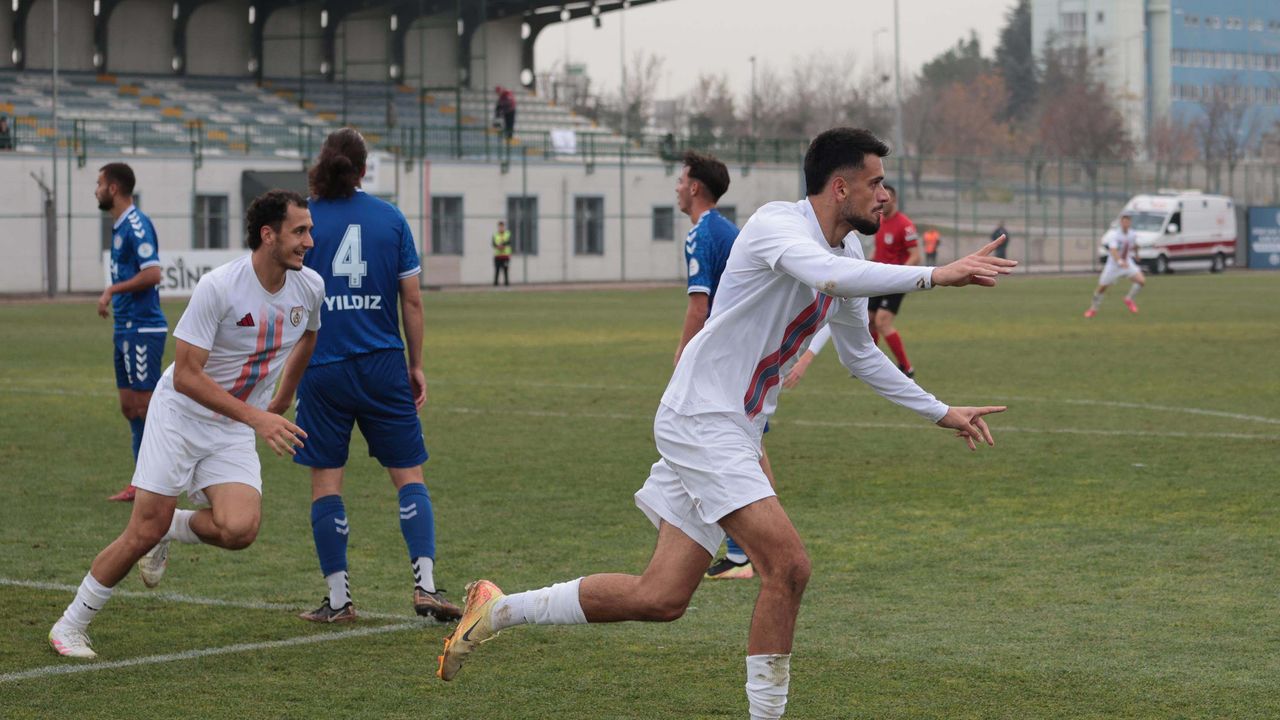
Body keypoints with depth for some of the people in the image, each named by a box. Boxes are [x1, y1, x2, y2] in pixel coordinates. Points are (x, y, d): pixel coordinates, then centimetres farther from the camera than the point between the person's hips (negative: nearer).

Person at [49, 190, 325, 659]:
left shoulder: (310, 287, -6)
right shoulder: (219, 287, -23)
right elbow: (185, 376, -23)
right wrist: (257, 417, -30)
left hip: (237, 432, 4)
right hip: (180, 415, -4)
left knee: (238, 529, -20)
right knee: (144, 532, -8)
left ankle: (173, 530, 13)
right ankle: (71, 624, 11)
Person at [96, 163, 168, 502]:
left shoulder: (136, 225, -14)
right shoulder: (120, 226, 15)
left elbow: (152, 273, -23)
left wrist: (112, 290, -16)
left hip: (143, 329, -10)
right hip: (127, 330, 10)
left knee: (145, 405, -7)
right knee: (129, 406, 10)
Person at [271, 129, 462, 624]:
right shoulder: (391, 219, 2)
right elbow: (411, 299, 2)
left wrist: (285, 390, 6)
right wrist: (416, 366, 12)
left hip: (323, 368, -1)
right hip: (383, 365, 1)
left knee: (325, 481, 6)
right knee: (408, 474, 7)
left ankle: (338, 599, 5)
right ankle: (425, 584, -5)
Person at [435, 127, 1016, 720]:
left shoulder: (849, 253, 12)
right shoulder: (776, 223, -16)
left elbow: (859, 353, 27)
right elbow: (823, 273, -40)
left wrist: (941, 413, 26)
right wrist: (932, 275, -43)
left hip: (733, 430, 9)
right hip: (701, 419, -9)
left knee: (660, 598, 6)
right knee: (788, 565, -18)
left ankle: (498, 608, 19)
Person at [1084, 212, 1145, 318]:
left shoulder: (1133, 235, -6)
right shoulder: (1114, 234, -24)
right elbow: (1113, 250, -40)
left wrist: (1136, 255, 37)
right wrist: (1120, 261, -57)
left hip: (1127, 263, 4)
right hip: (1113, 265, -4)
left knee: (1142, 280, -15)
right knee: (1101, 288, 4)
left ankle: (1129, 299, 10)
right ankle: (1093, 309, 29)